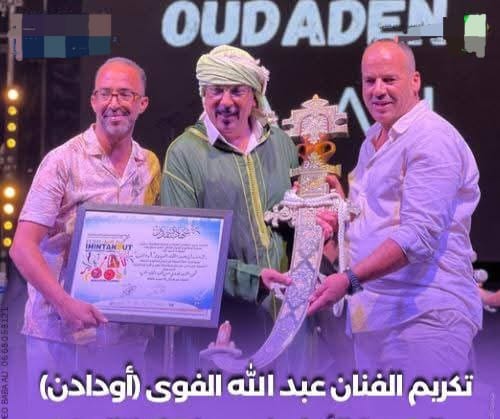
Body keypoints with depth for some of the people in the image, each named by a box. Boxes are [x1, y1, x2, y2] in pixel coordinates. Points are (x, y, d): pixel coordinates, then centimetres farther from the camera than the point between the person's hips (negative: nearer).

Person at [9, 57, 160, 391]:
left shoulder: (151, 166, 7)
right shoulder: (63, 162, -7)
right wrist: (66, 304, -23)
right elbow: (23, 248, -12)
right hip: (60, 332, -4)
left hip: (128, 333, 4)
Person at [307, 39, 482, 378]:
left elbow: (419, 235, -21)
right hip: (375, 312, 9)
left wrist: (349, 280, -26)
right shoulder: (373, 141, 19)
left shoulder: (432, 139, -12)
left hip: (425, 315, -9)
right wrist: (340, 220, 9)